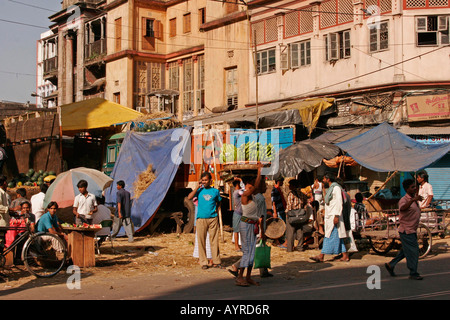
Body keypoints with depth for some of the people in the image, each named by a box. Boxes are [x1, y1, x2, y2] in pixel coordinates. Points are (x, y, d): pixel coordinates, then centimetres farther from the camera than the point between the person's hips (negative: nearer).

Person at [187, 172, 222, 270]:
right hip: (201, 218, 0)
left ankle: (216, 261, 10)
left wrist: (216, 209, 9)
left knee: (214, 240, 2)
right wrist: (198, 187, -7)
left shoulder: (215, 191, 8)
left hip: (213, 218, 0)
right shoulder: (199, 190, 6)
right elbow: (189, 197, -8)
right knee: (201, 241, 0)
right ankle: (203, 262, 6)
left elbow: (219, 201, 24)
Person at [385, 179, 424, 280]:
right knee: (413, 251, -5)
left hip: (412, 230, 9)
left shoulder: (414, 198, 12)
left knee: (405, 251, 16)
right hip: (406, 230, -9)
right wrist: (413, 200, -53)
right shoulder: (404, 200, -17)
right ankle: (413, 273, 4)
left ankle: (390, 265, 27)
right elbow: (402, 208, -42)